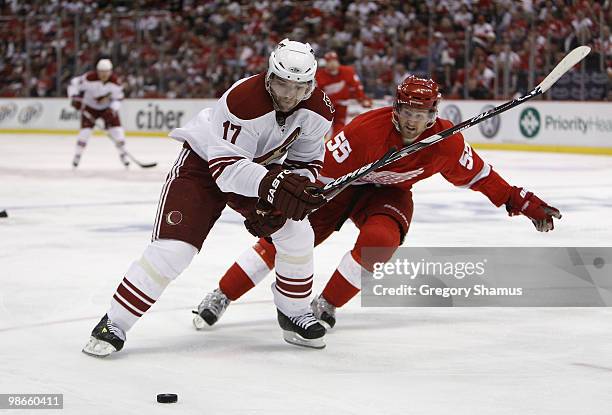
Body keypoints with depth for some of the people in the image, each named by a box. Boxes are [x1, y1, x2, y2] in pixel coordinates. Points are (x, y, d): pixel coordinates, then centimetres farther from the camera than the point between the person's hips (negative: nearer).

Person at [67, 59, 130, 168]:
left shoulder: (114, 81, -19)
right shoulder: (90, 78, -28)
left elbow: (118, 97, -9)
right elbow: (74, 83, -20)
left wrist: (112, 109, -25)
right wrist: (74, 98, -30)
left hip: (107, 107, 2)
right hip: (89, 107, -2)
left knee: (117, 129, -7)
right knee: (86, 130, -14)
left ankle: (123, 154, 10)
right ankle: (77, 155, 0)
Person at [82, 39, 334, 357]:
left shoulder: (317, 110, -16)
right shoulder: (243, 100, -36)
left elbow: (308, 160, -2)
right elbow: (226, 166, -36)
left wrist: (297, 184, -23)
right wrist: (270, 185, -50)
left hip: (260, 166, 6)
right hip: (204, 161, -6)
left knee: (297, 234, -6)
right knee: (172, 248, -18)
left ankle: (294, 313, 16)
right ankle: (113, 325, -8)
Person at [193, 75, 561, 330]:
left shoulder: (447, 142, -22)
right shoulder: (367, 129, -34)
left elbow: (479, 176, -7)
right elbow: (320, 172, -30)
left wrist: (523, 203, -7)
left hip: (388, 192, 2)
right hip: (339, 185, -2)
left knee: (379, 240, -29)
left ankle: (326, 305, -10)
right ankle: (220, 298, 0)